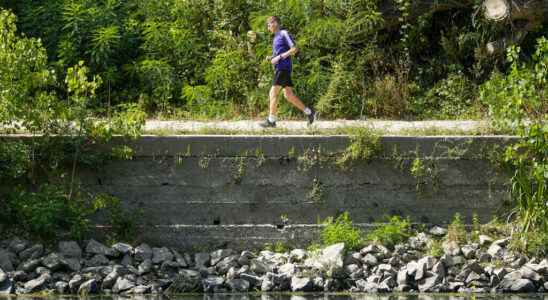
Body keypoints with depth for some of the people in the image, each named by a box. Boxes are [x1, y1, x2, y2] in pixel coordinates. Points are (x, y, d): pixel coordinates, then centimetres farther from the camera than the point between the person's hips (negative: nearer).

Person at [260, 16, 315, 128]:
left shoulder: (284, 34, -7)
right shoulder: (276, 37, 21)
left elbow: (294, 49, -16)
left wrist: (279, 57, -19)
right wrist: (271, 58, 8)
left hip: (283, 68, -9)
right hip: (279, 69, 9)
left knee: (273, 93, -9)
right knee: (288, 95, 7)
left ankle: (271, 121, -8)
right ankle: (309, 112, 11)